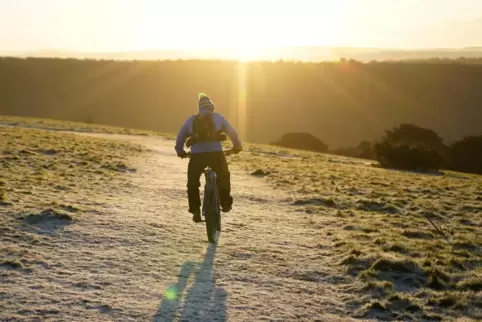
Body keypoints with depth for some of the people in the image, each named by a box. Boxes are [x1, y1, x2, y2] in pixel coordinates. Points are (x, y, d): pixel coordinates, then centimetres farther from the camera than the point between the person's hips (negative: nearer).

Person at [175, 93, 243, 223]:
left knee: (192, 183, 15)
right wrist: (237, 146, 36)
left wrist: (180, 151, 37)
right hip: (216, 153, 0)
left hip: (197, 155, 0)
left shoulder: (191, 119, 18)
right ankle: (226, 203, 24)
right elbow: (232, 132, 21)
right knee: (223, 177, 27)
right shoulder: (218, 117, 15)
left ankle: (195, 210, 4)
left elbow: (180, 137, 22)